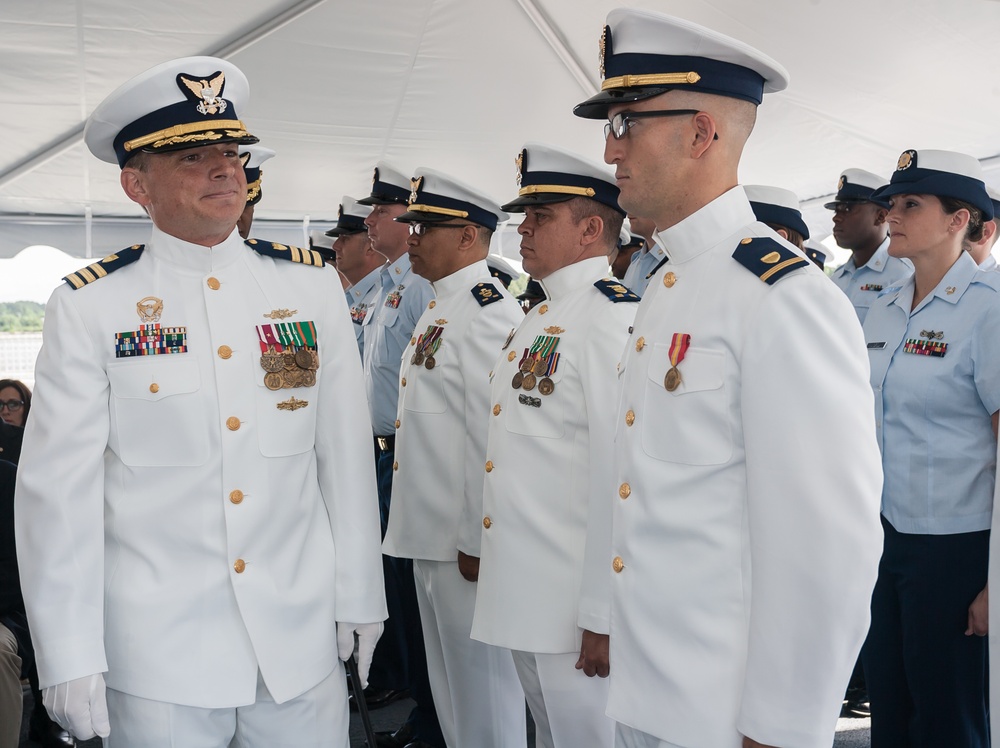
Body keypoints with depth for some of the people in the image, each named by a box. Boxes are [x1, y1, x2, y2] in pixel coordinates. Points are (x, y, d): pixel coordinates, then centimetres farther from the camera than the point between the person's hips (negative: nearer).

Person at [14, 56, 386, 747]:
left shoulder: (309, 285, 1)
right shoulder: (89, 307, -6)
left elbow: (347, 452, 3)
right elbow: (59, 489, -6)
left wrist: (359, 598, 6)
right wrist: (68, 658, -6)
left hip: (302, 639, 2)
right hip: (158, 655, -2)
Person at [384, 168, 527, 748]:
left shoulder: (489, 311, -18)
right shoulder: (439, 308, 14)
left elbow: (493, 435, -23)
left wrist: (478, 541, -20)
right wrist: (420, 527, 19)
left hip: (464, 542, -10)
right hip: (431, 534, 10)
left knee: (482, 680, 5)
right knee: (448, 679, 21)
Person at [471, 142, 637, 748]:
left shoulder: (613, 317, -17)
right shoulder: (542, 320, 14)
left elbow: (621, 473, -23)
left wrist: (604, 617, -23)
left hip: (576, 606, -9)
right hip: (527, 600, 9)